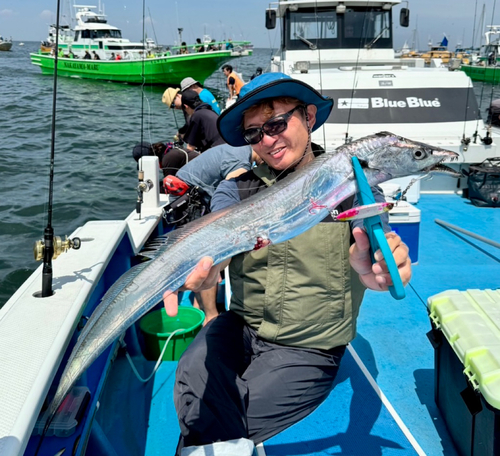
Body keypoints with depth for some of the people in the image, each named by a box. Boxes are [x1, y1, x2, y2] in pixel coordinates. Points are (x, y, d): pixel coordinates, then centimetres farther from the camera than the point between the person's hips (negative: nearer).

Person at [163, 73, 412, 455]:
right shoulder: (236, 189, 1)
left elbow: (368, 247, -23)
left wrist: (371, 268, -49)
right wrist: (198, 269, -43)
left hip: (308, 348, -2)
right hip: (241, 327, 2)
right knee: (195, 389, -25)